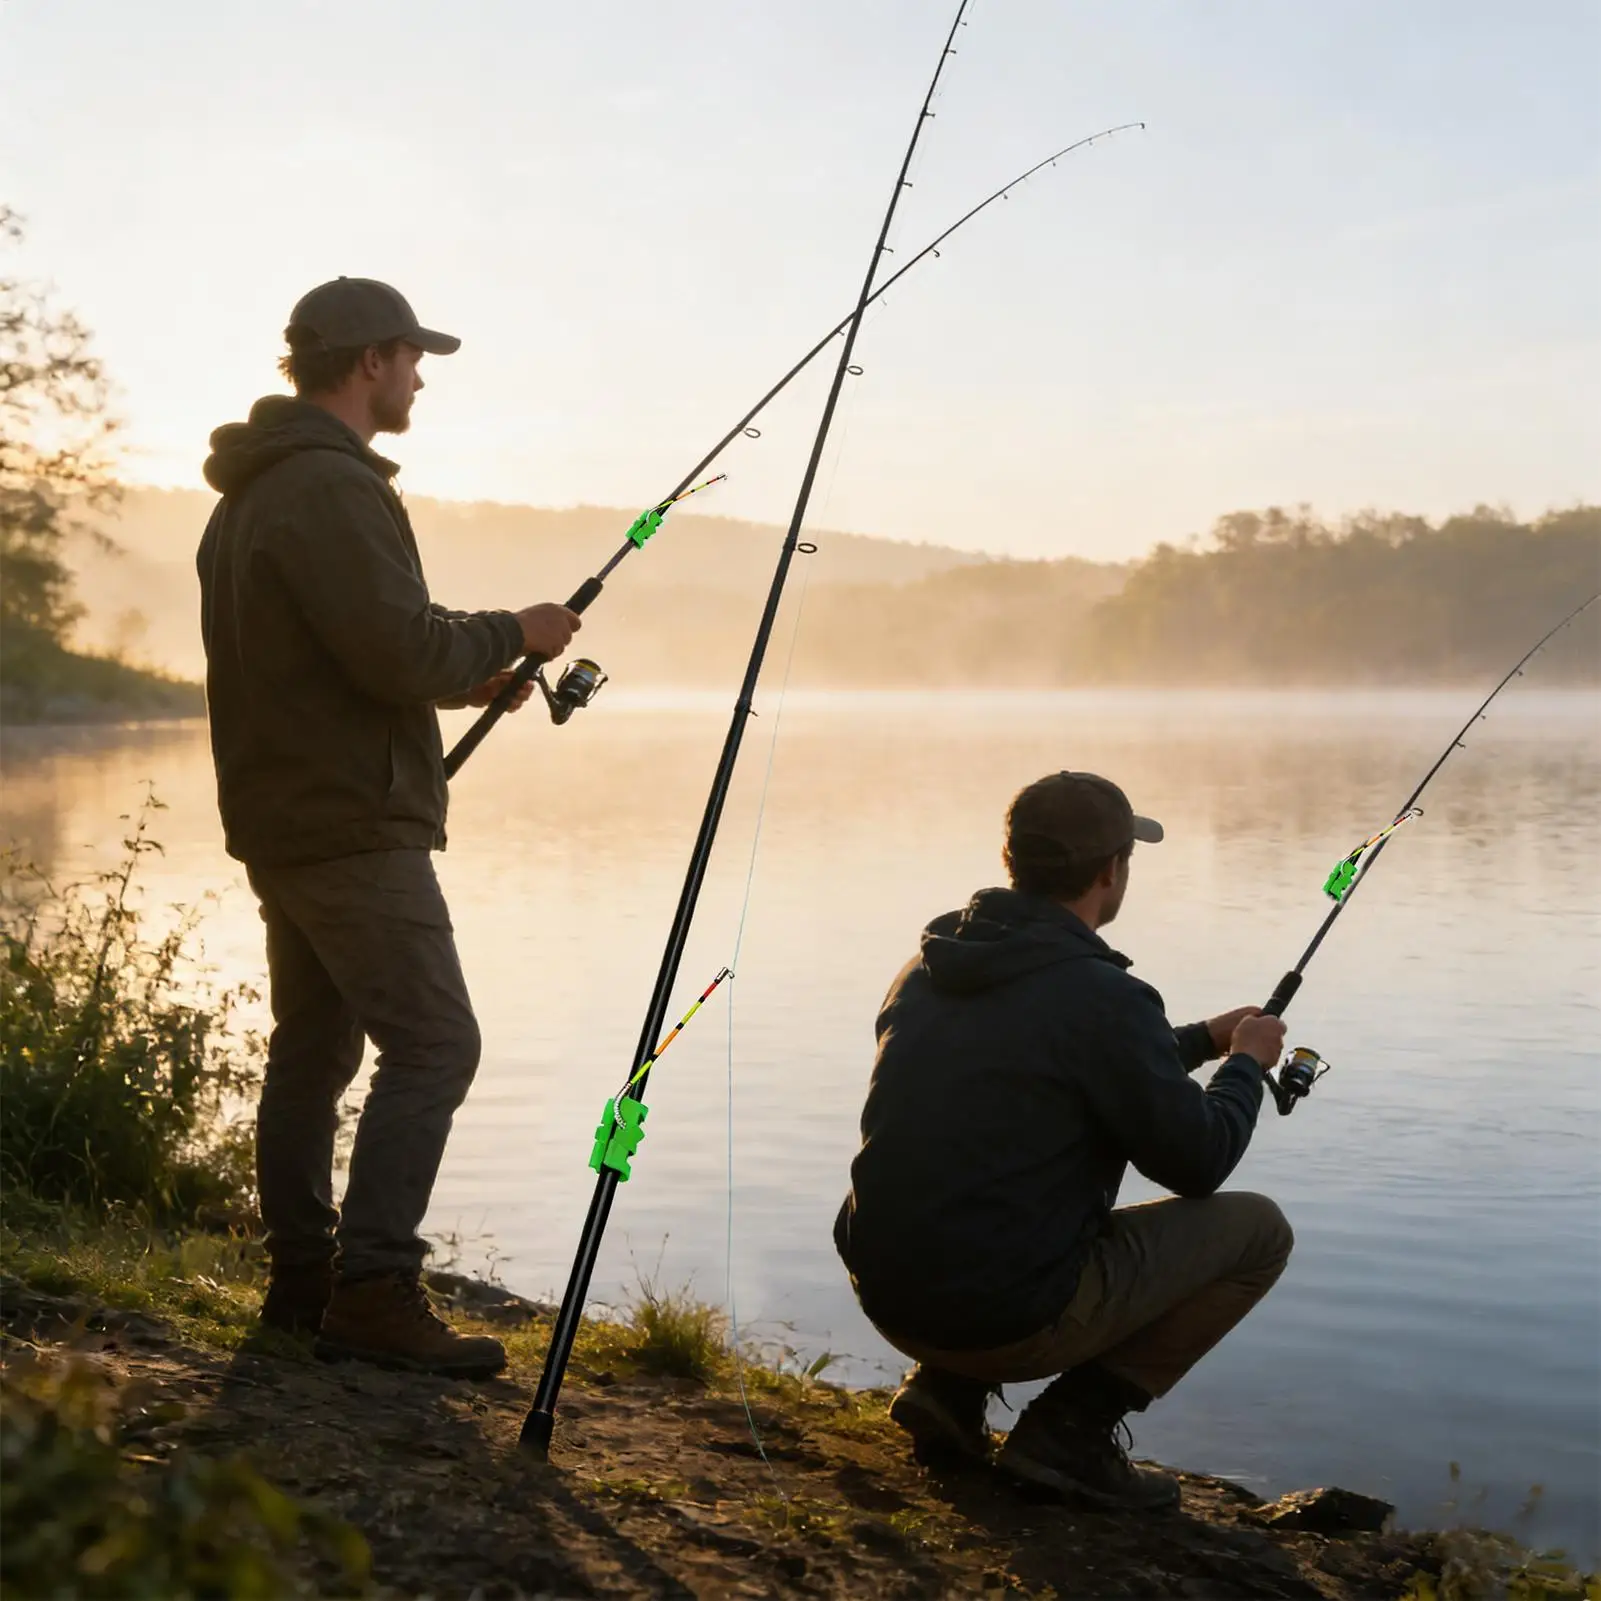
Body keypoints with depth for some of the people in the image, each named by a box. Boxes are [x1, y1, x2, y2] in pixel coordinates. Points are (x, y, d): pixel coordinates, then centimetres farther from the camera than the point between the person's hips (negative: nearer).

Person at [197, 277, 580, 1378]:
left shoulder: (253, 490, 18)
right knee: (433, 1043, -9)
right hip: (352, 824, -11)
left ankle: (302, 1282, 19)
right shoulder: (333, 487, -16)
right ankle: (373, 1293, -10)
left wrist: (462, 673, 17)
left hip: (283, 819, 11)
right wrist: (510, 635, -5)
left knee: (313, 1046, 13)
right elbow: (401, 652, -22)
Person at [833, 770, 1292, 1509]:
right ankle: (1073, 1428, -1)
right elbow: (1198, 1162, -6)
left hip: (888, 1296, 8)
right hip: (1005, 1319, -8)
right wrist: (1245, 1064, 13)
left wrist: (1200, 1039, 31)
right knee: (1256, 1229, 6)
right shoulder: (1100, 996, -16)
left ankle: (946, 1389, 16)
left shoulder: (928, 969, 9)